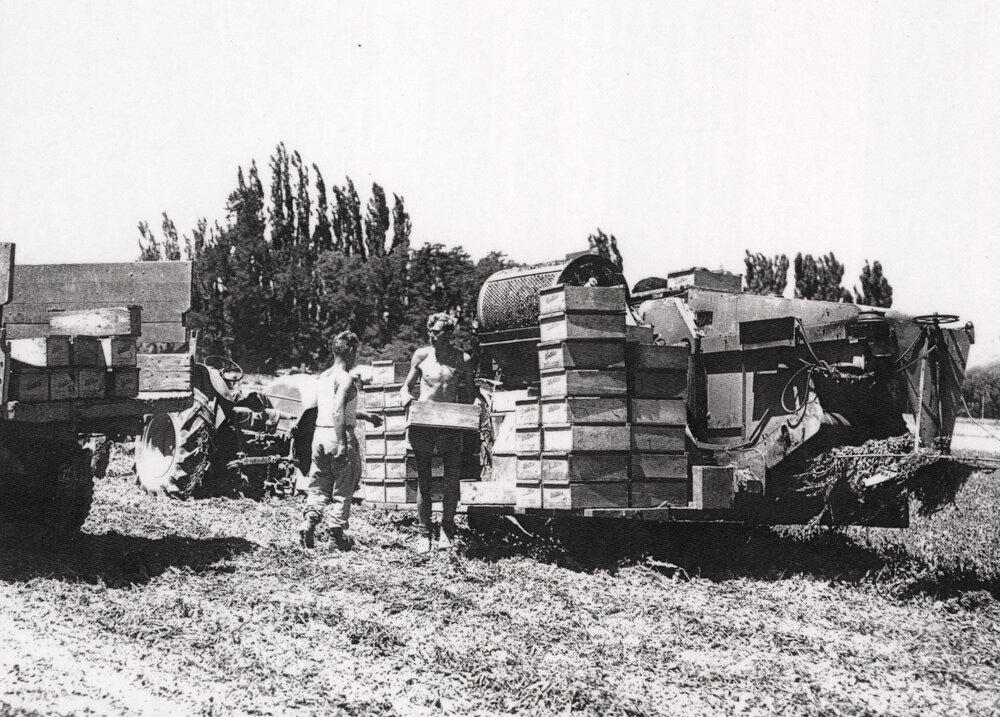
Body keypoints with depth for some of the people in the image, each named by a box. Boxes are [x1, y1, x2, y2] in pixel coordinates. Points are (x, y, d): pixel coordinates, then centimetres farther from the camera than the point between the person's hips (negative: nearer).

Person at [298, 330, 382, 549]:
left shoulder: (324, 376, 13)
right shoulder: (345, 379, -12)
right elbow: (337, 412, -23)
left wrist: (365, 415, 28)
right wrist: (342, 444, -25)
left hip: (319, 434, 7)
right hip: (339, 435, -7)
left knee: (318, 486, 12)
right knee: (344, 488, 6)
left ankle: (309, 520, -7)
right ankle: (337, 531, 7)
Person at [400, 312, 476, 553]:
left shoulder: (463, 360, 1)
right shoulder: (422, 355, 1)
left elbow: (469, 395, 10)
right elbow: (406, 386, 11)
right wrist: (406, 395, -12)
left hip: (450, 425, 0)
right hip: (422, 423, 0)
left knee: (452, 480, 2)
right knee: (423, 480, 2)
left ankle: (447, 529, 17)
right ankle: (425, 533, 10)